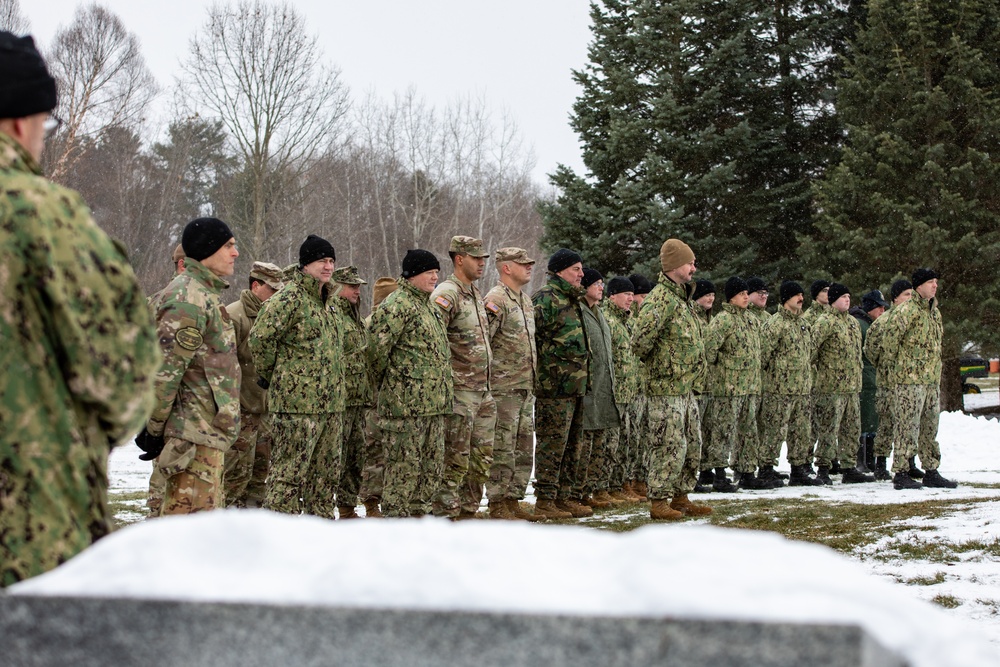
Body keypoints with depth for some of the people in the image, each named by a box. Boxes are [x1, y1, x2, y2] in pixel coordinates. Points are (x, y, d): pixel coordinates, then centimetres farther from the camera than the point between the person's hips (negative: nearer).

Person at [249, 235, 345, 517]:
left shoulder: (327, 300, 17)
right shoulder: (289, 298, -12)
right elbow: (260, 337, -19)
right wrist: (267, 375, -7)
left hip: (330, 403, 9)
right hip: (297, 402, -9)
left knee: (326, 472, 14)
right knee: (289, 473, -7)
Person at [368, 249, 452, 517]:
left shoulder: (429, 306, 20)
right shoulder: (396, 305, -12)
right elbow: (378, 349, -16)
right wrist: (384, 386, -3)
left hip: (433, 402, 10)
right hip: (406, 403, -9)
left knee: (432, 465, 13)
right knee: (404, 464, -6)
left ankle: (419, 513, 21)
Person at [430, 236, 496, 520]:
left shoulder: (476, 294, 16)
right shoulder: (446, 294, -13)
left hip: (482, 391, 9)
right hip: (459, 392, -9)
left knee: (482, 457, 12)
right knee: (456, 459, -5)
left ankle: (469, 511, 20)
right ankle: (445, 515, 0)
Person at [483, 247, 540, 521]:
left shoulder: (525, 300, 18)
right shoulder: (495, 300, -12)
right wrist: (485, 382, -20)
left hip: (526, 387, 9)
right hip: (503, 387, -9)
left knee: (524, 447, 11)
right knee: (502, 448, -6)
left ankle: (513, 501, 17)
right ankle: (497, 506, -2)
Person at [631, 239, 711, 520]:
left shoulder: (681, 297, 15)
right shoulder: (661, 298, -17)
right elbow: (640, 340, -26)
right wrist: (653, 360, -8)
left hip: (686, 387, 10)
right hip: (666, 387, -10)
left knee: (693, 444, 15)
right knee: (669, 446, -6)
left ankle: (680, 497, 24)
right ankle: (659, 502, 2)